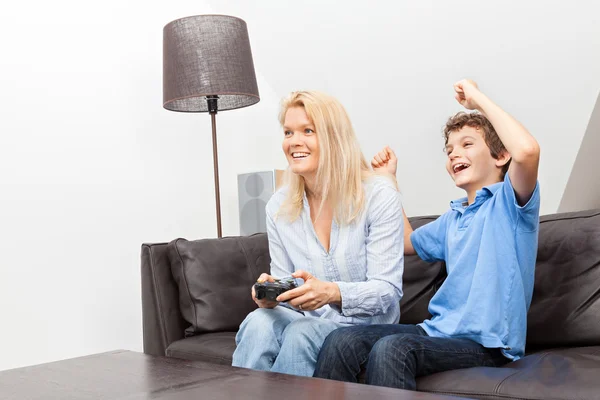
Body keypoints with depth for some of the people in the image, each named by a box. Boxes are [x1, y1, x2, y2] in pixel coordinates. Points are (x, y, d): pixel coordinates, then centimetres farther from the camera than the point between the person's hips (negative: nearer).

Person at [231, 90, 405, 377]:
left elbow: (387, 291, -15)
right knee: (258, 322, -29)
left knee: (301, 334, -32)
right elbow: (283, 284, 7)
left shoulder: (379, 195, -10)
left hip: (366, 328, -3)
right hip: (307, 322, 3)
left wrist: (332, 292, -34)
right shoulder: (279, 206, 3)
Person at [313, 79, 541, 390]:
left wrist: (478, 98, -13)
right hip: (439, 330, 7)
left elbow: (527, 150, -26)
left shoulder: (508, 202, -4)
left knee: (390, 348, -34)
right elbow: (408, 242, 36)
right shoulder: (453, 218, 20)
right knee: (341, 342, -16)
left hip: (487, 343, -7)